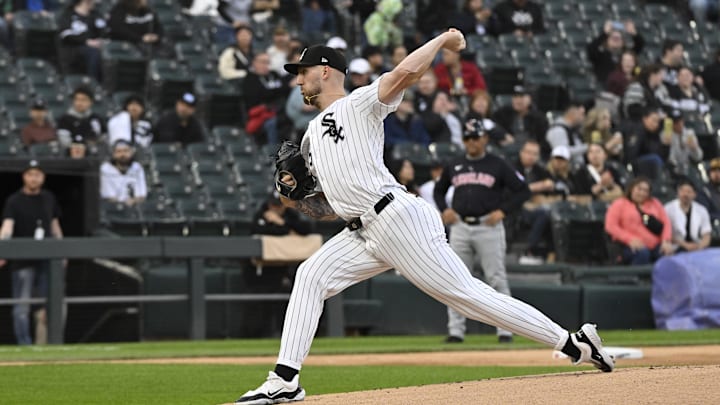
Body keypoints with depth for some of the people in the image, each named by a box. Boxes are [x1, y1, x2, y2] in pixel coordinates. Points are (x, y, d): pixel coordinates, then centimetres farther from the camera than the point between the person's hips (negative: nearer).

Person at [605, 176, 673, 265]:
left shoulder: (654, 203, 22)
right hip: (632, 247, -3)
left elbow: (666, 223, 16)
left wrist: (666, 241, -5)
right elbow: (610, 226, 0)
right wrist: (630, 239, -14)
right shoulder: (620, 204, 12)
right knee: (642, 253, -38)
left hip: (656, 247, 3)